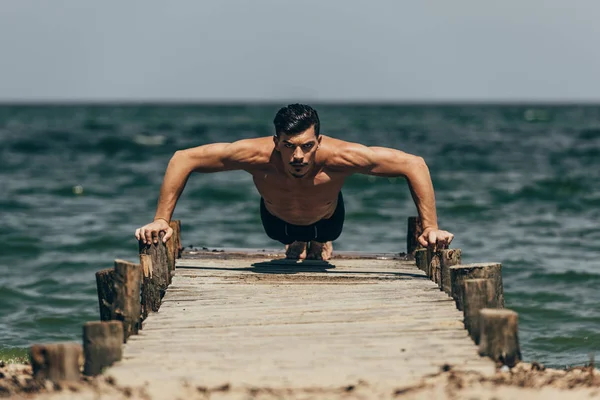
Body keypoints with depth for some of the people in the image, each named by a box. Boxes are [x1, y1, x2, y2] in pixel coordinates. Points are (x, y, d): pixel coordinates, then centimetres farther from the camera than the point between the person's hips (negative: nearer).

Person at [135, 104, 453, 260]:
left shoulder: (339, 157, -48)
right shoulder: (257, 155, -47)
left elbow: (414, 165, -39)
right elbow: (182, 159, -37)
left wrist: (430, 227, -41)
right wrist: (161, 220, -39)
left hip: (326, 218, 0)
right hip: (277, 220, 1)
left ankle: (319, 243, 63)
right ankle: (295, 245, 64)